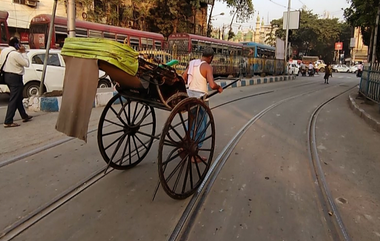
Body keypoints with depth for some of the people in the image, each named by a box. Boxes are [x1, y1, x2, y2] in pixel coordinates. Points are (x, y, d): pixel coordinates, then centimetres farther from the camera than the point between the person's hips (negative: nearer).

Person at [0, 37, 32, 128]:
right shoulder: (16, 54, -20)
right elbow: (27, 63, -14)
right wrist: (23, 52, -7)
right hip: (15, 77, -10)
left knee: (18, 98, 19)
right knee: (13, 100, -6)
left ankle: (24, 116, 30)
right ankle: (8, 122, -6)